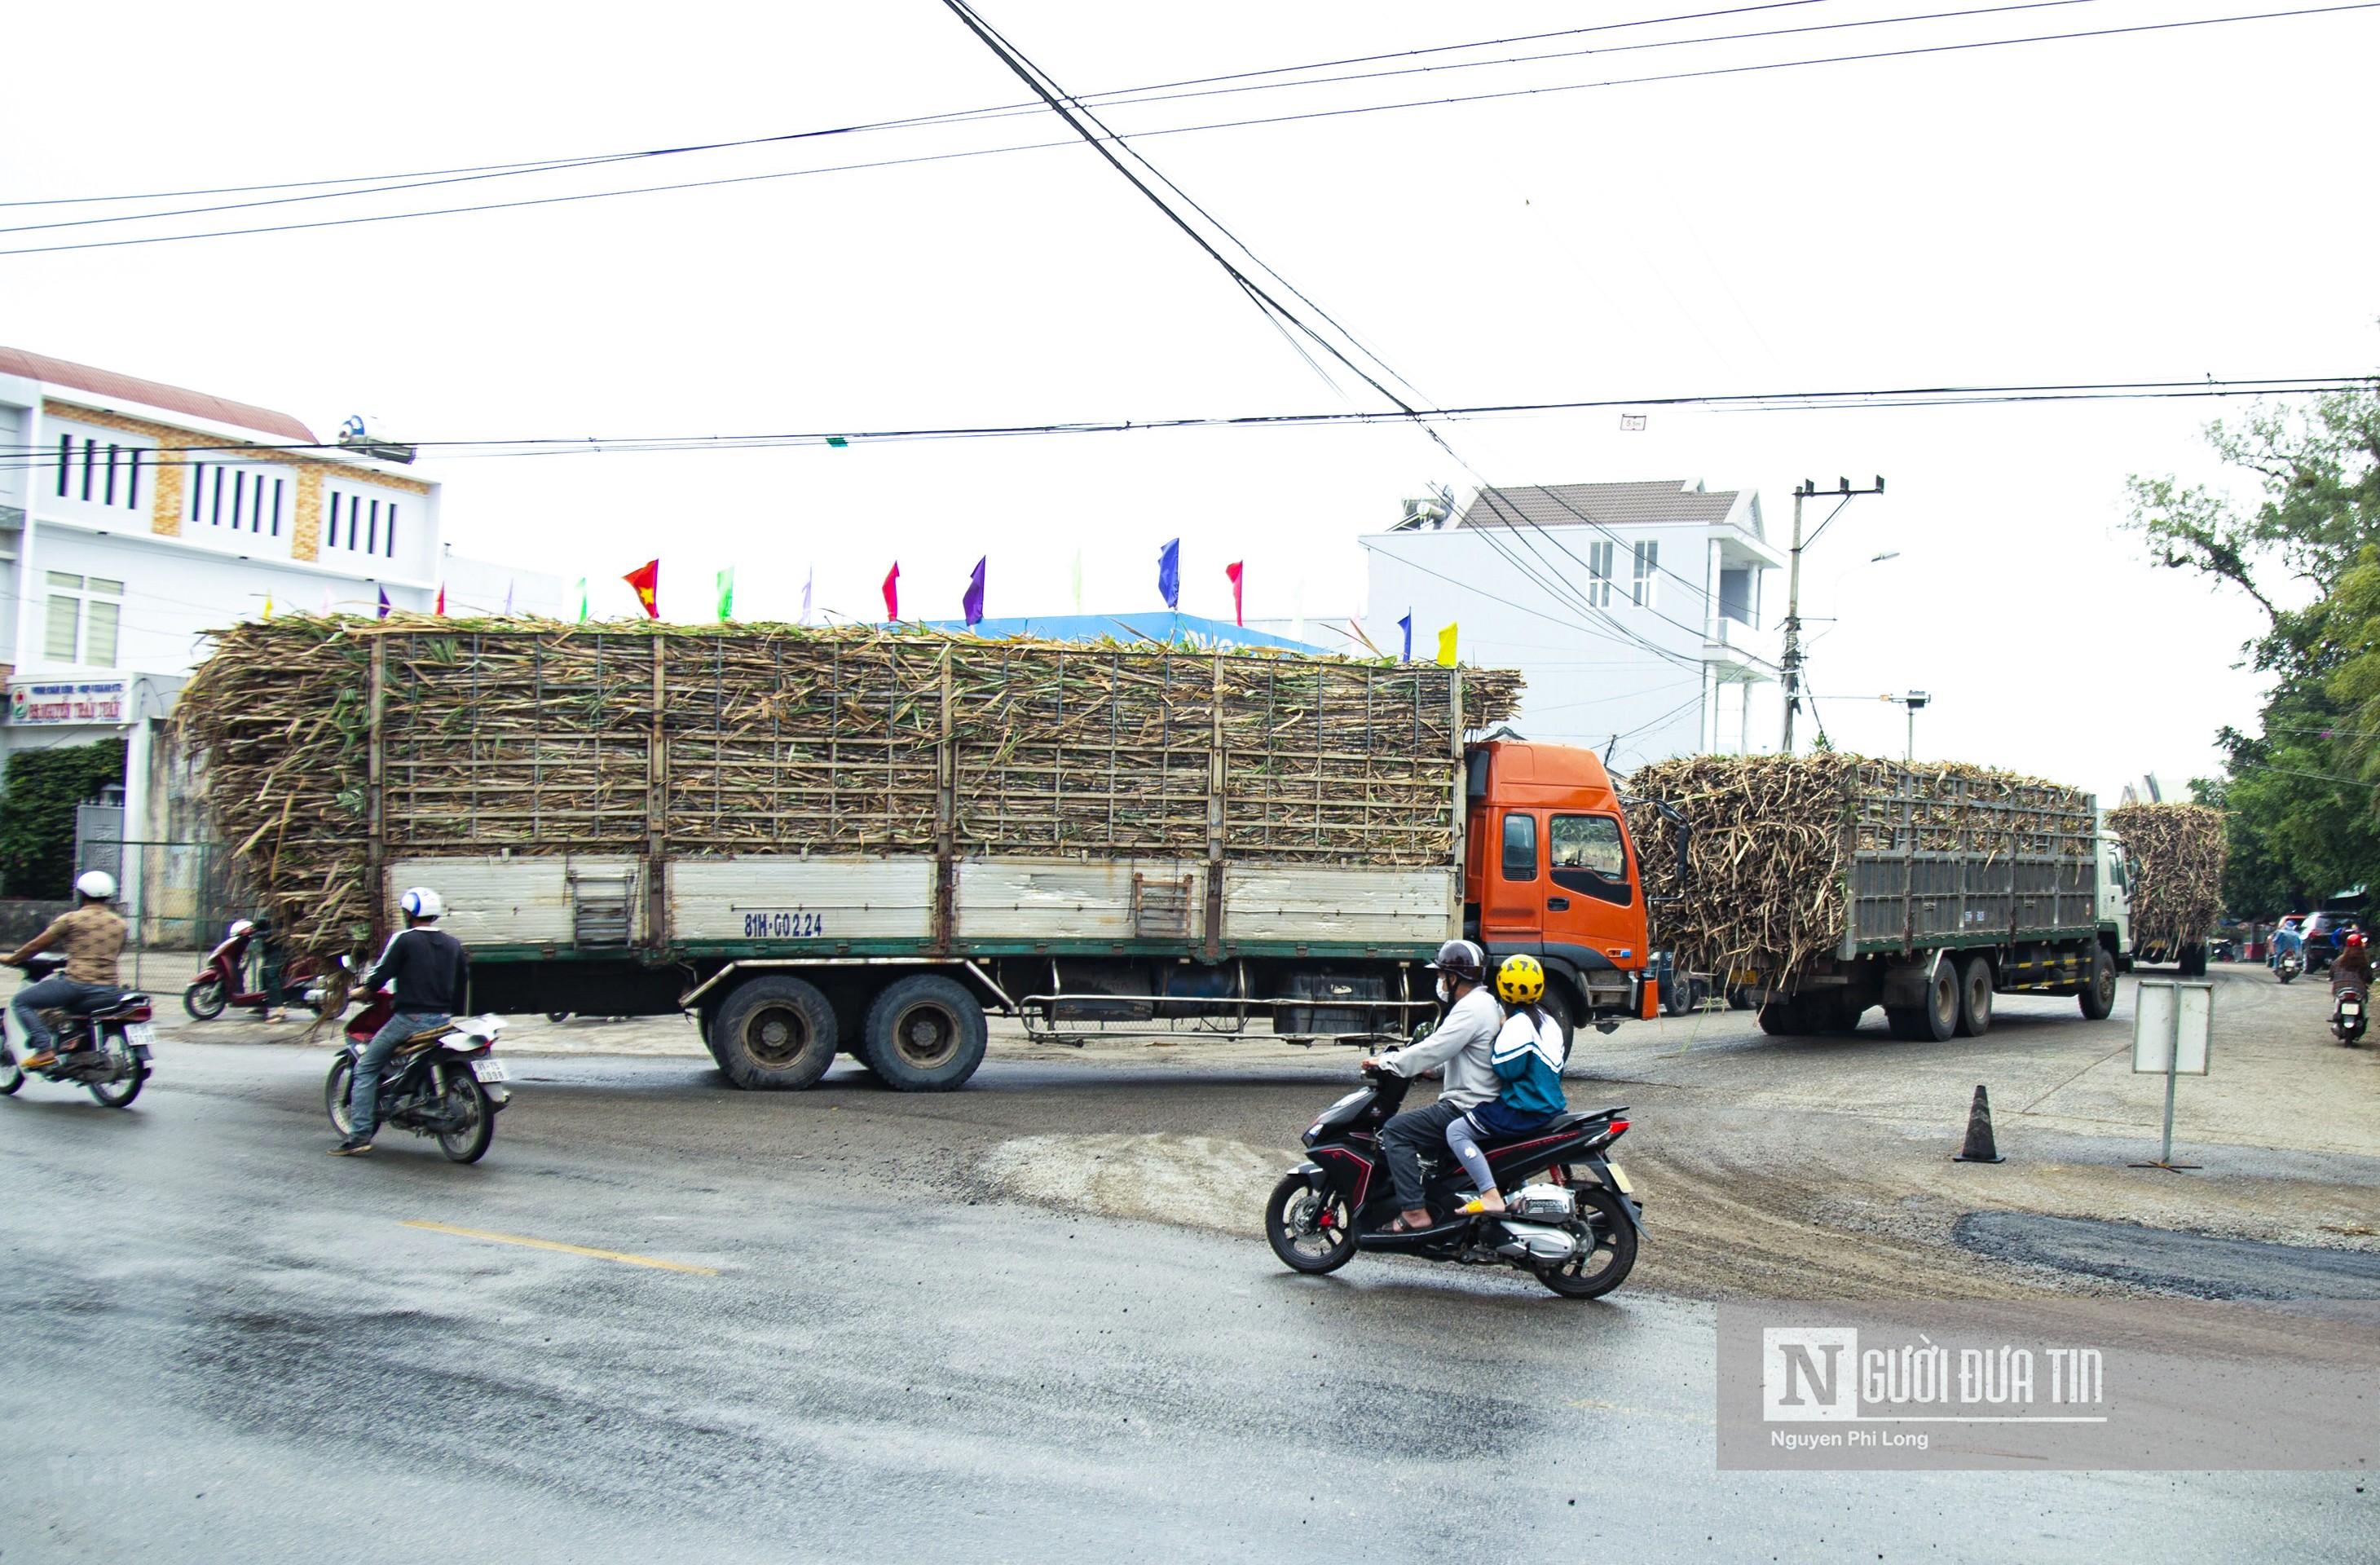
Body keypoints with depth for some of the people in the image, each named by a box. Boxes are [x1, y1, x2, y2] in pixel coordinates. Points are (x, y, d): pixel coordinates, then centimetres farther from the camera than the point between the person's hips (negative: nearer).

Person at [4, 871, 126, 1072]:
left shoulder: (70, 920, -1)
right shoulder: (119, 924, 13)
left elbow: (36, 945, 4)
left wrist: (12, 959, 21)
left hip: (76, 984, -5)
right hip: (109, 990, 5)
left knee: (21, 1001, 7)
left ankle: (44, 1050, -8)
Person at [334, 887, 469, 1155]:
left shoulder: (403, 939, -6)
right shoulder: (453, 944, 11)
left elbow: (381, 973, -6)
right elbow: (462, 984, 15)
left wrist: (365, 990, 13)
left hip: (409, 1019, -6)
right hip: (443, 1020, 6)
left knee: (365, 1070, 4)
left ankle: (360, 1134, -6)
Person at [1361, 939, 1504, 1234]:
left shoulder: (1470, 1009, -17)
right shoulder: (1489, 1003, 16)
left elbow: (1432, 1051, -20)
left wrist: (1385, 1062, -10)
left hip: (1467, 1108, -11)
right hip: (1484, 1103, 11)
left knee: (1395, 1131, -11)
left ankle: (1414, 1212, -17)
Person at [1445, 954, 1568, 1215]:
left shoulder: (1517, 1025, -17)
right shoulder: (1548, 1020, 13)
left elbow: (1505, 1069, -22)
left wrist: (1498, 1034, -9)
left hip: (1525, 1110, -10)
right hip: (1551, 1104, 10)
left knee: (1456, 1131, -12)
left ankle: (1491, 1197, -25)